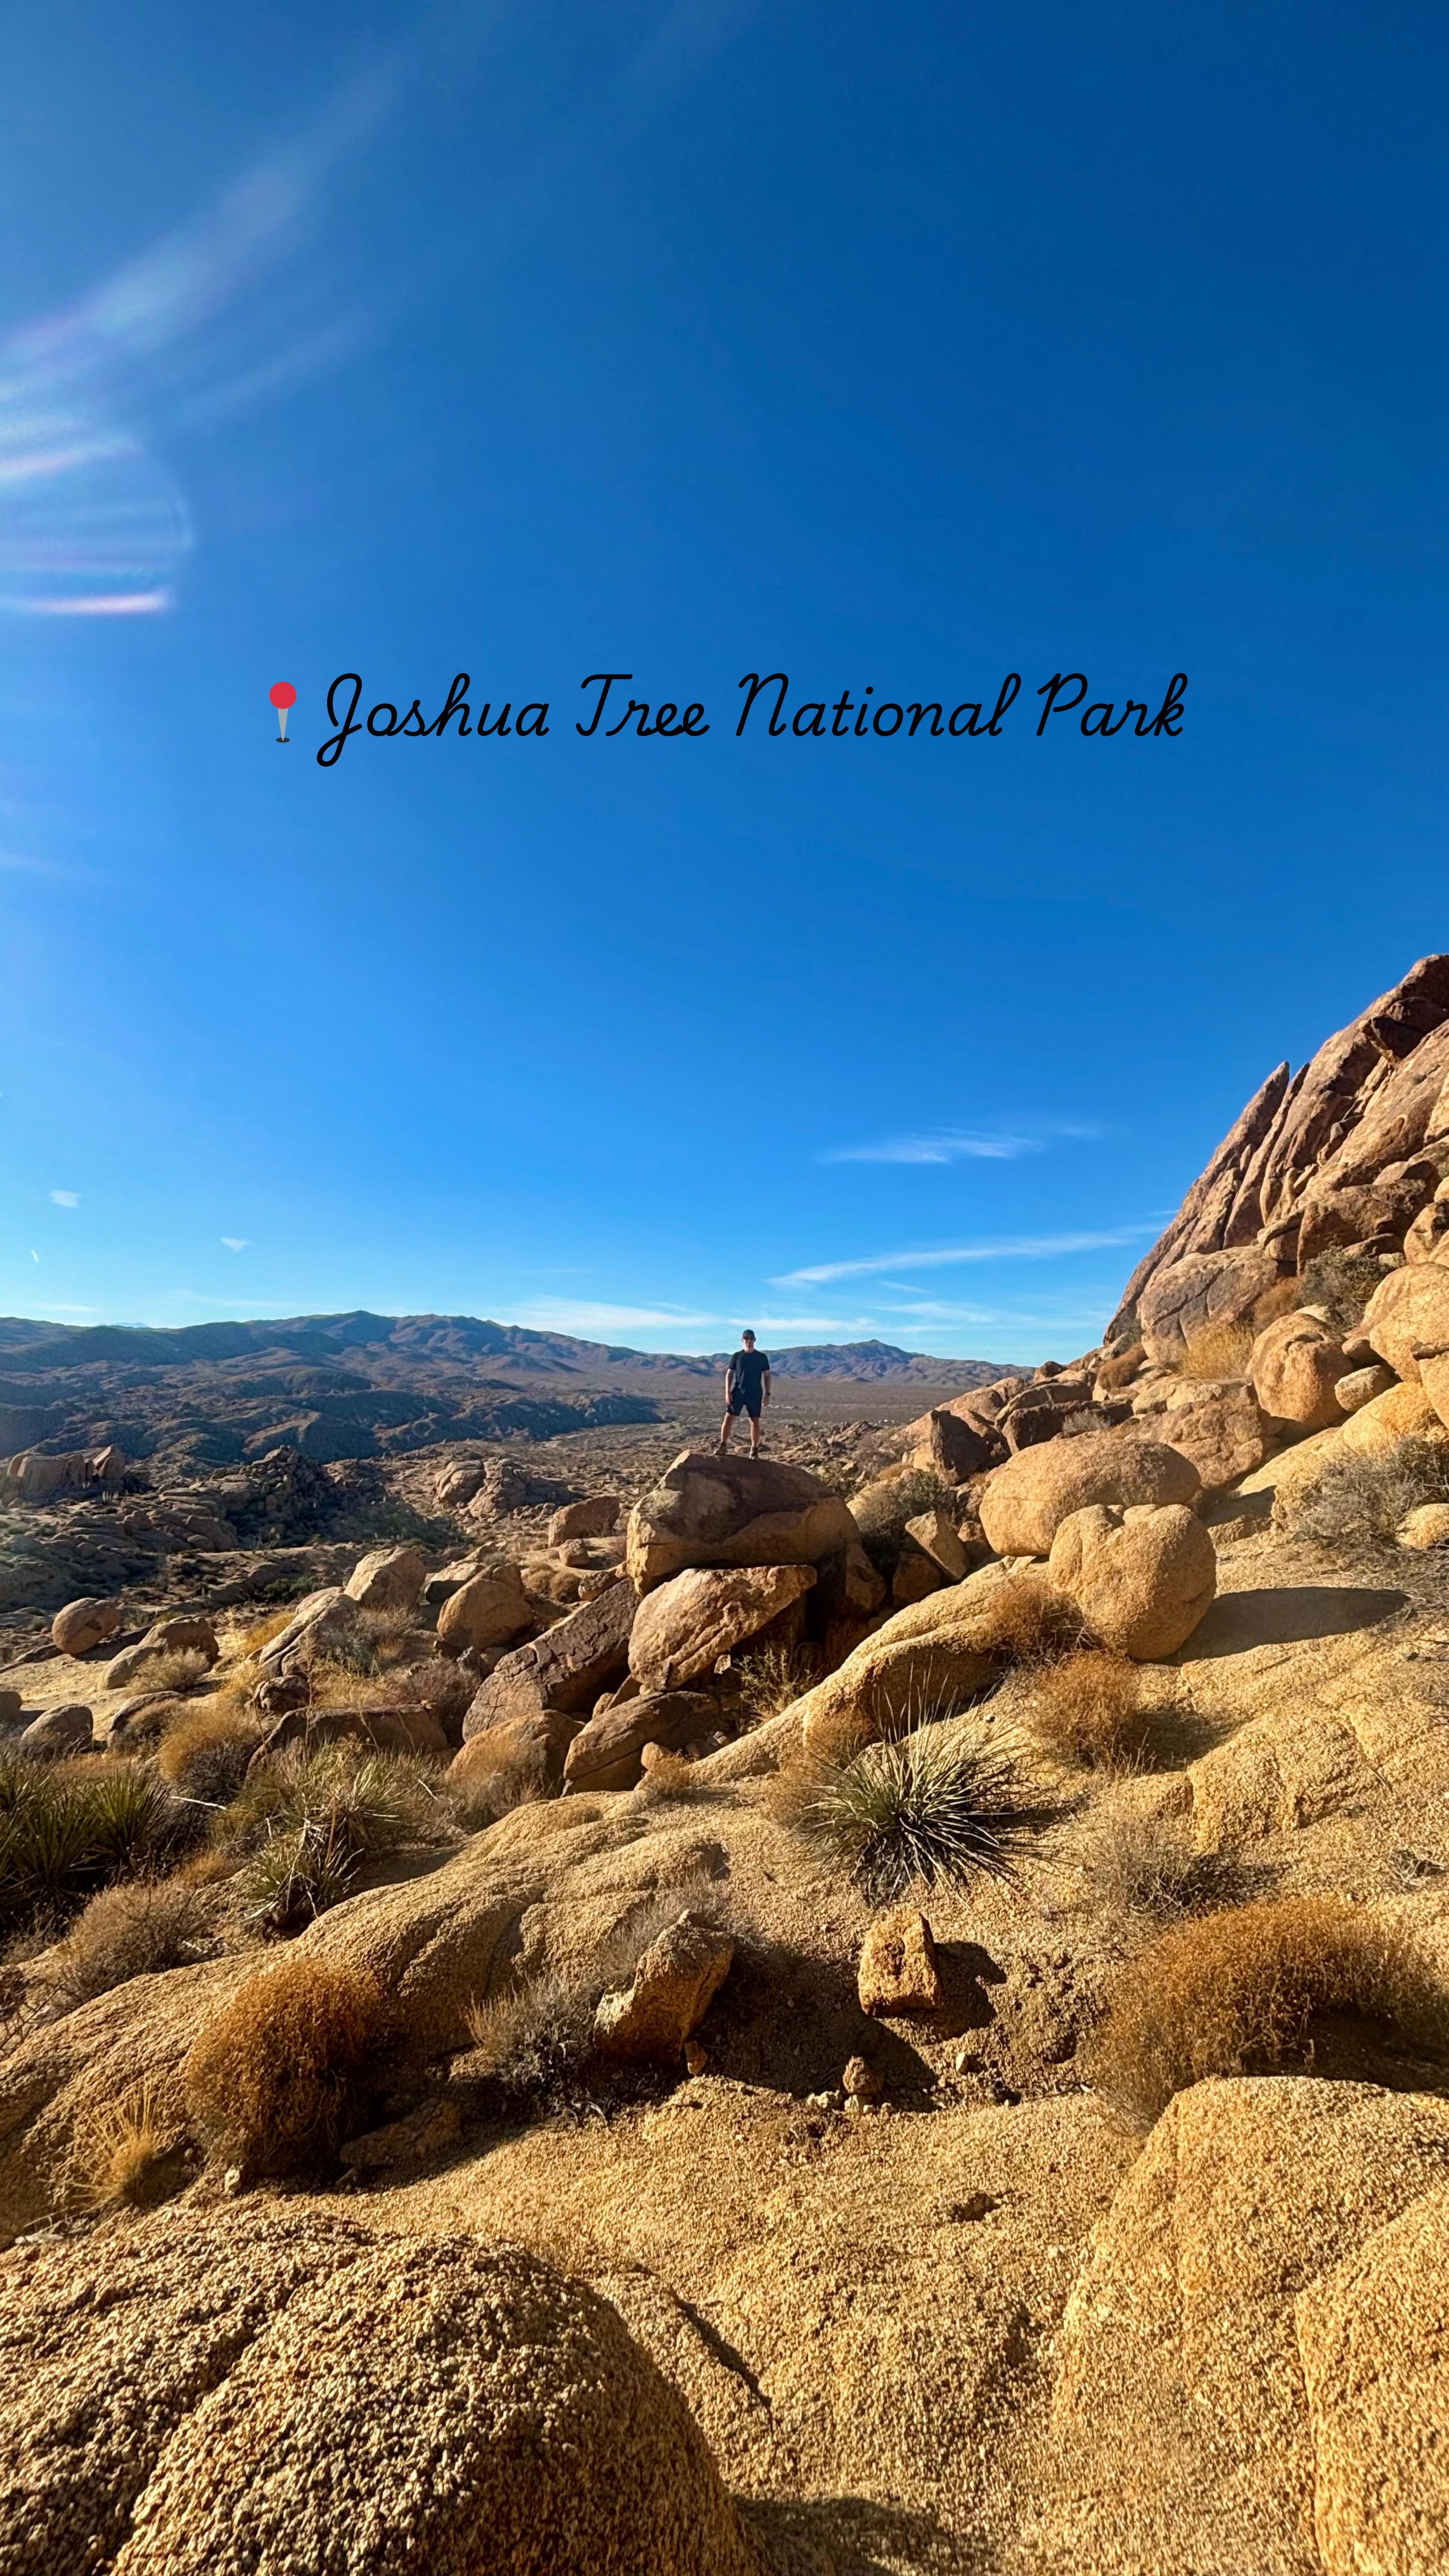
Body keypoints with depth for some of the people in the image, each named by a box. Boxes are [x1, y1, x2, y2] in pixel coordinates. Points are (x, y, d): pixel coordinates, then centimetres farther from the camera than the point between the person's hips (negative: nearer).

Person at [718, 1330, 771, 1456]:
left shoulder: (762, 1357, 4)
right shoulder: (737, 1356, 3)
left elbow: (767, 1376, 7)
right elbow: (729, 1374, 5)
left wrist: (767, 1393, 0)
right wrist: (727, 1392, -4)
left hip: (755, 1394, 0)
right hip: (738, 1393, 0)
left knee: (755, 1421, 3)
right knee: (729, 1418, -7)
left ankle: (754, 1450, 12)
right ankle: (723, 1446, 0)